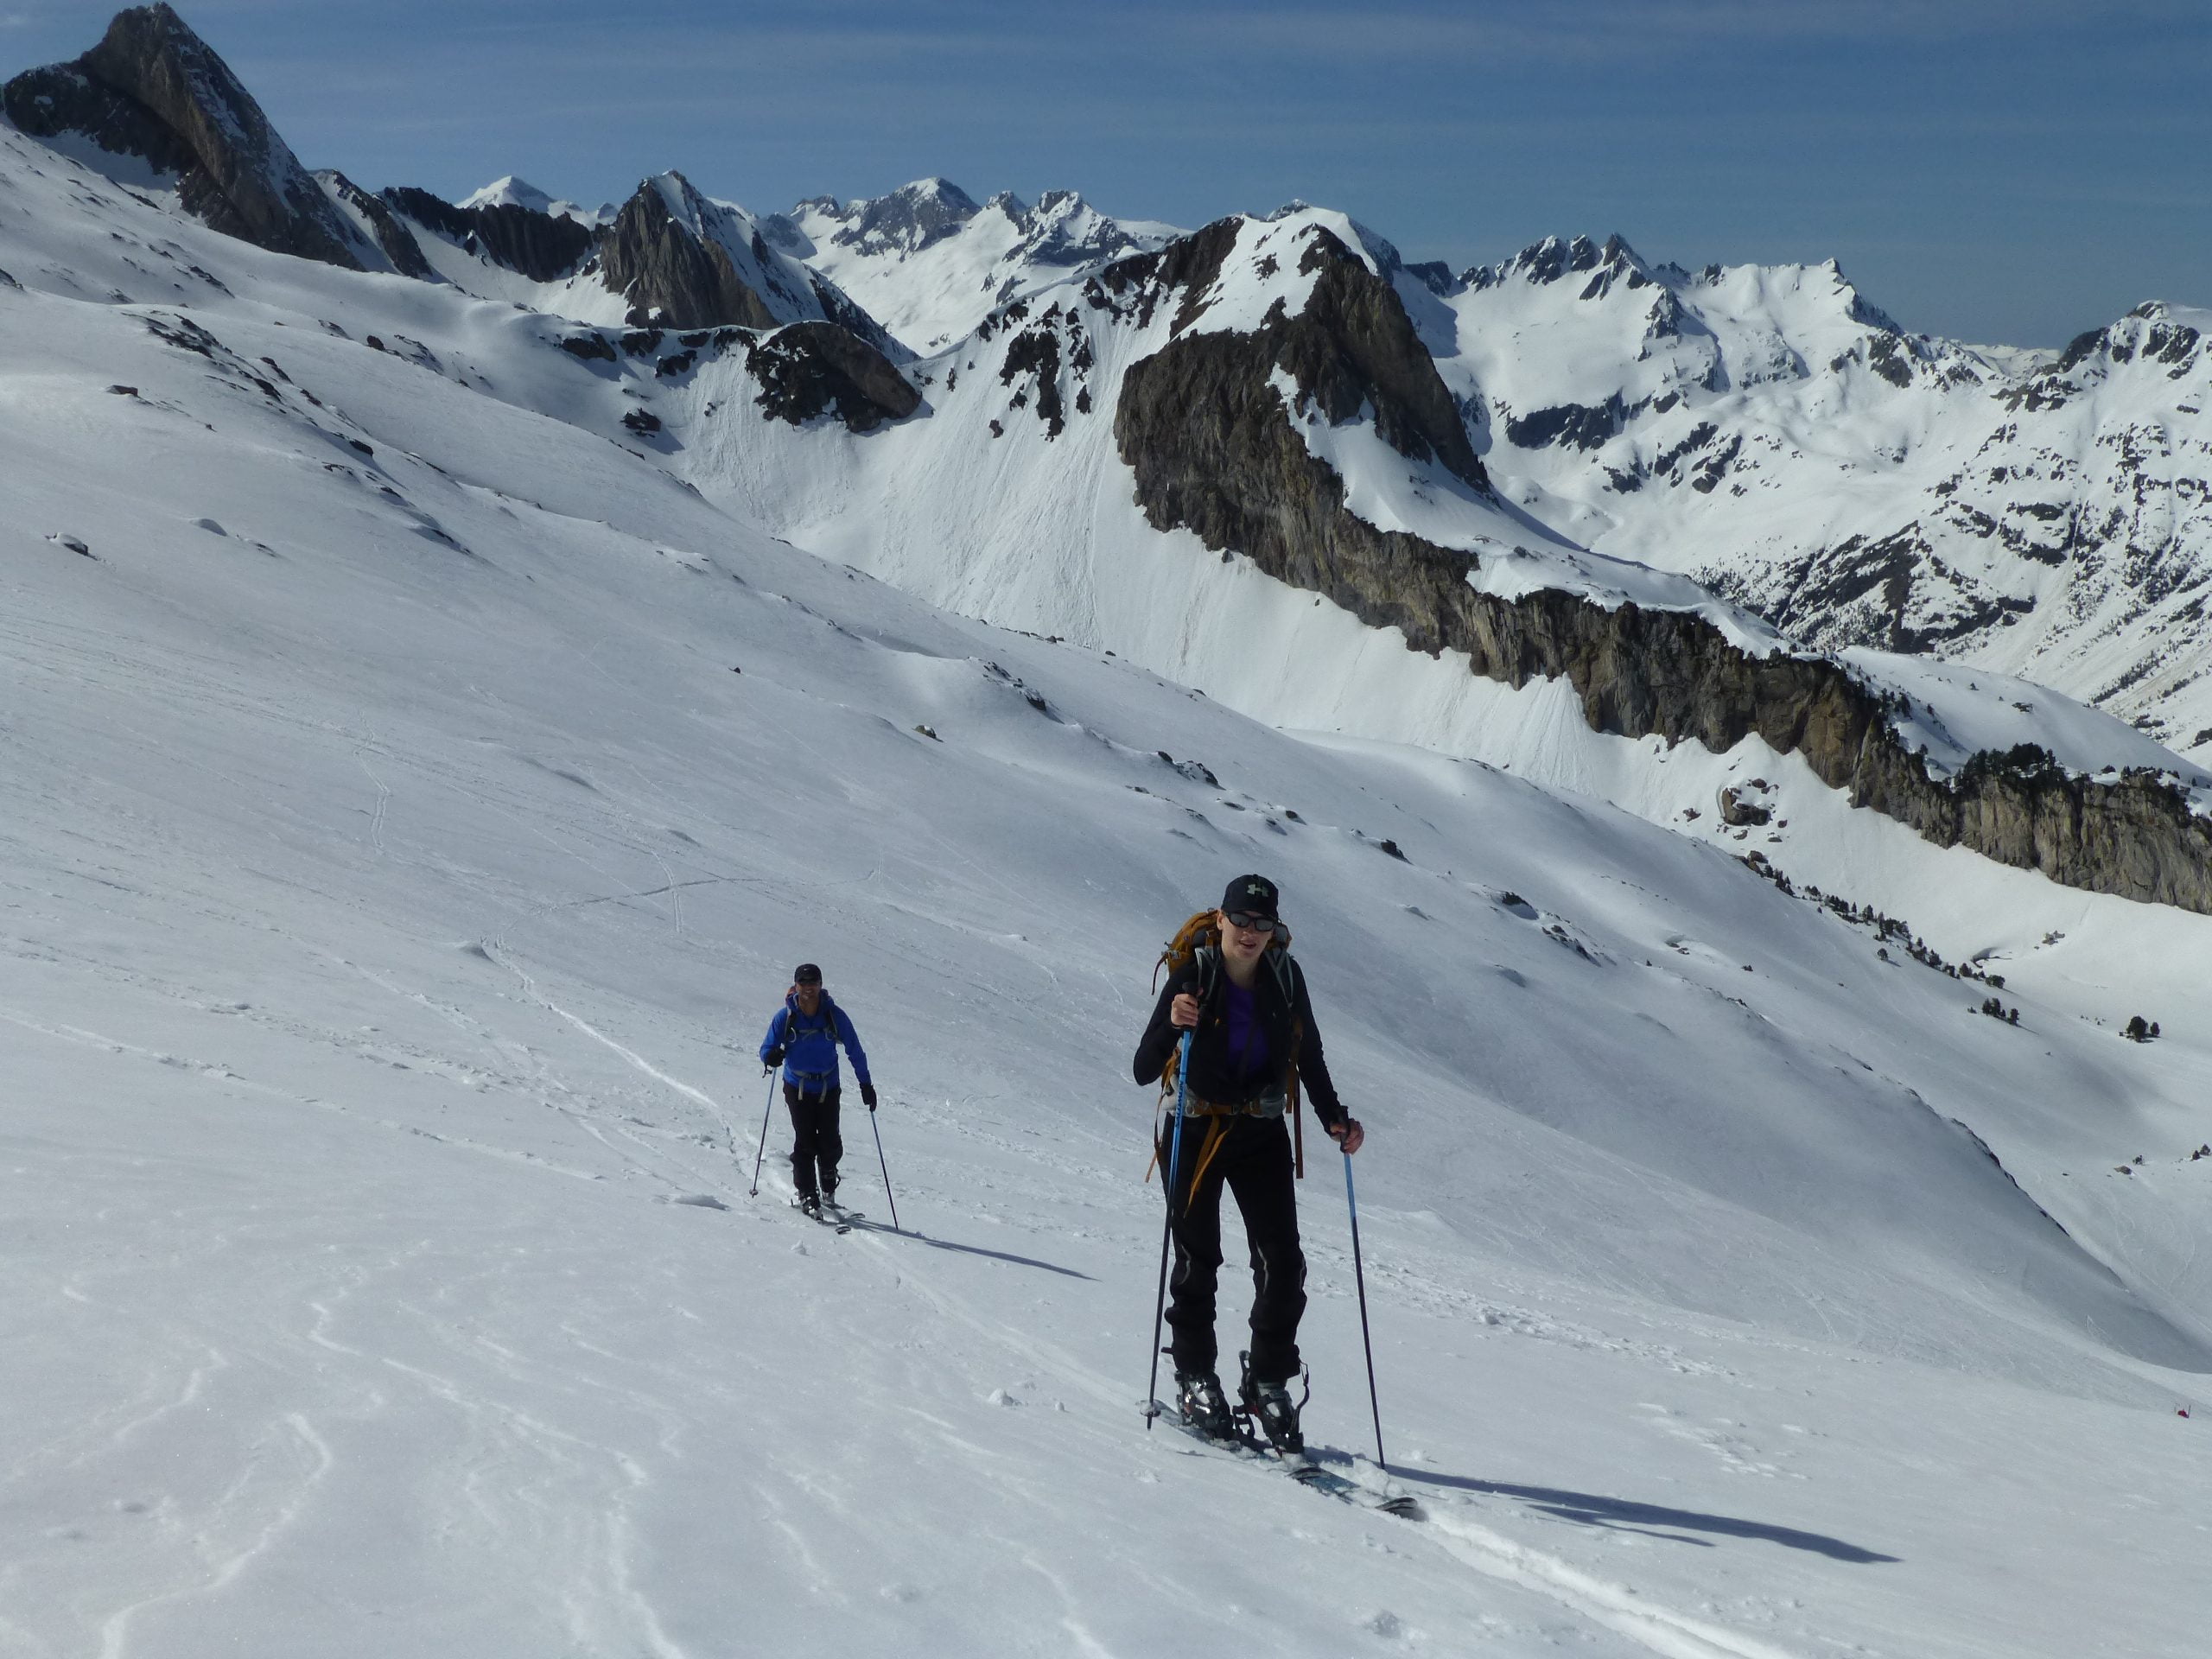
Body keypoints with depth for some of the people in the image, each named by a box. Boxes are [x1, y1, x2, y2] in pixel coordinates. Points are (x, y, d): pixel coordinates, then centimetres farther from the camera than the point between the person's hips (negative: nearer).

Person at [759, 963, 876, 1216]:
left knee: (830, 1143, -2)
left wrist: (865, 1084, -2)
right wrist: (772, 1057, -28)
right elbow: (767, 1050, -4)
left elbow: (854, 1050, -1)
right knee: (805, 1143, -10)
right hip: (797, 1087, -1)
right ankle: (807, 1196, 0)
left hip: (828, 1087, 1)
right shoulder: (785, 1017, -9)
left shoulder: (835, 1015, -9)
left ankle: (828, 1192, 21)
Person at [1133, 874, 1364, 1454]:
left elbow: (1309, 1057, 9)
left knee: (1283, 1263, -5)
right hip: (1196, 1133, -3)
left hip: (1263, 1135, 3)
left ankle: (1268, 1383, 10)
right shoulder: (1192, 976, -13)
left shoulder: (1285, 978, -4)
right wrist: (1171, 1025, -35)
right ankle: (1195, 1380, 19)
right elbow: (1144, 1072, -17)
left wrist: (1334, 1118, -4)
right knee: (1198, 1260, 2)